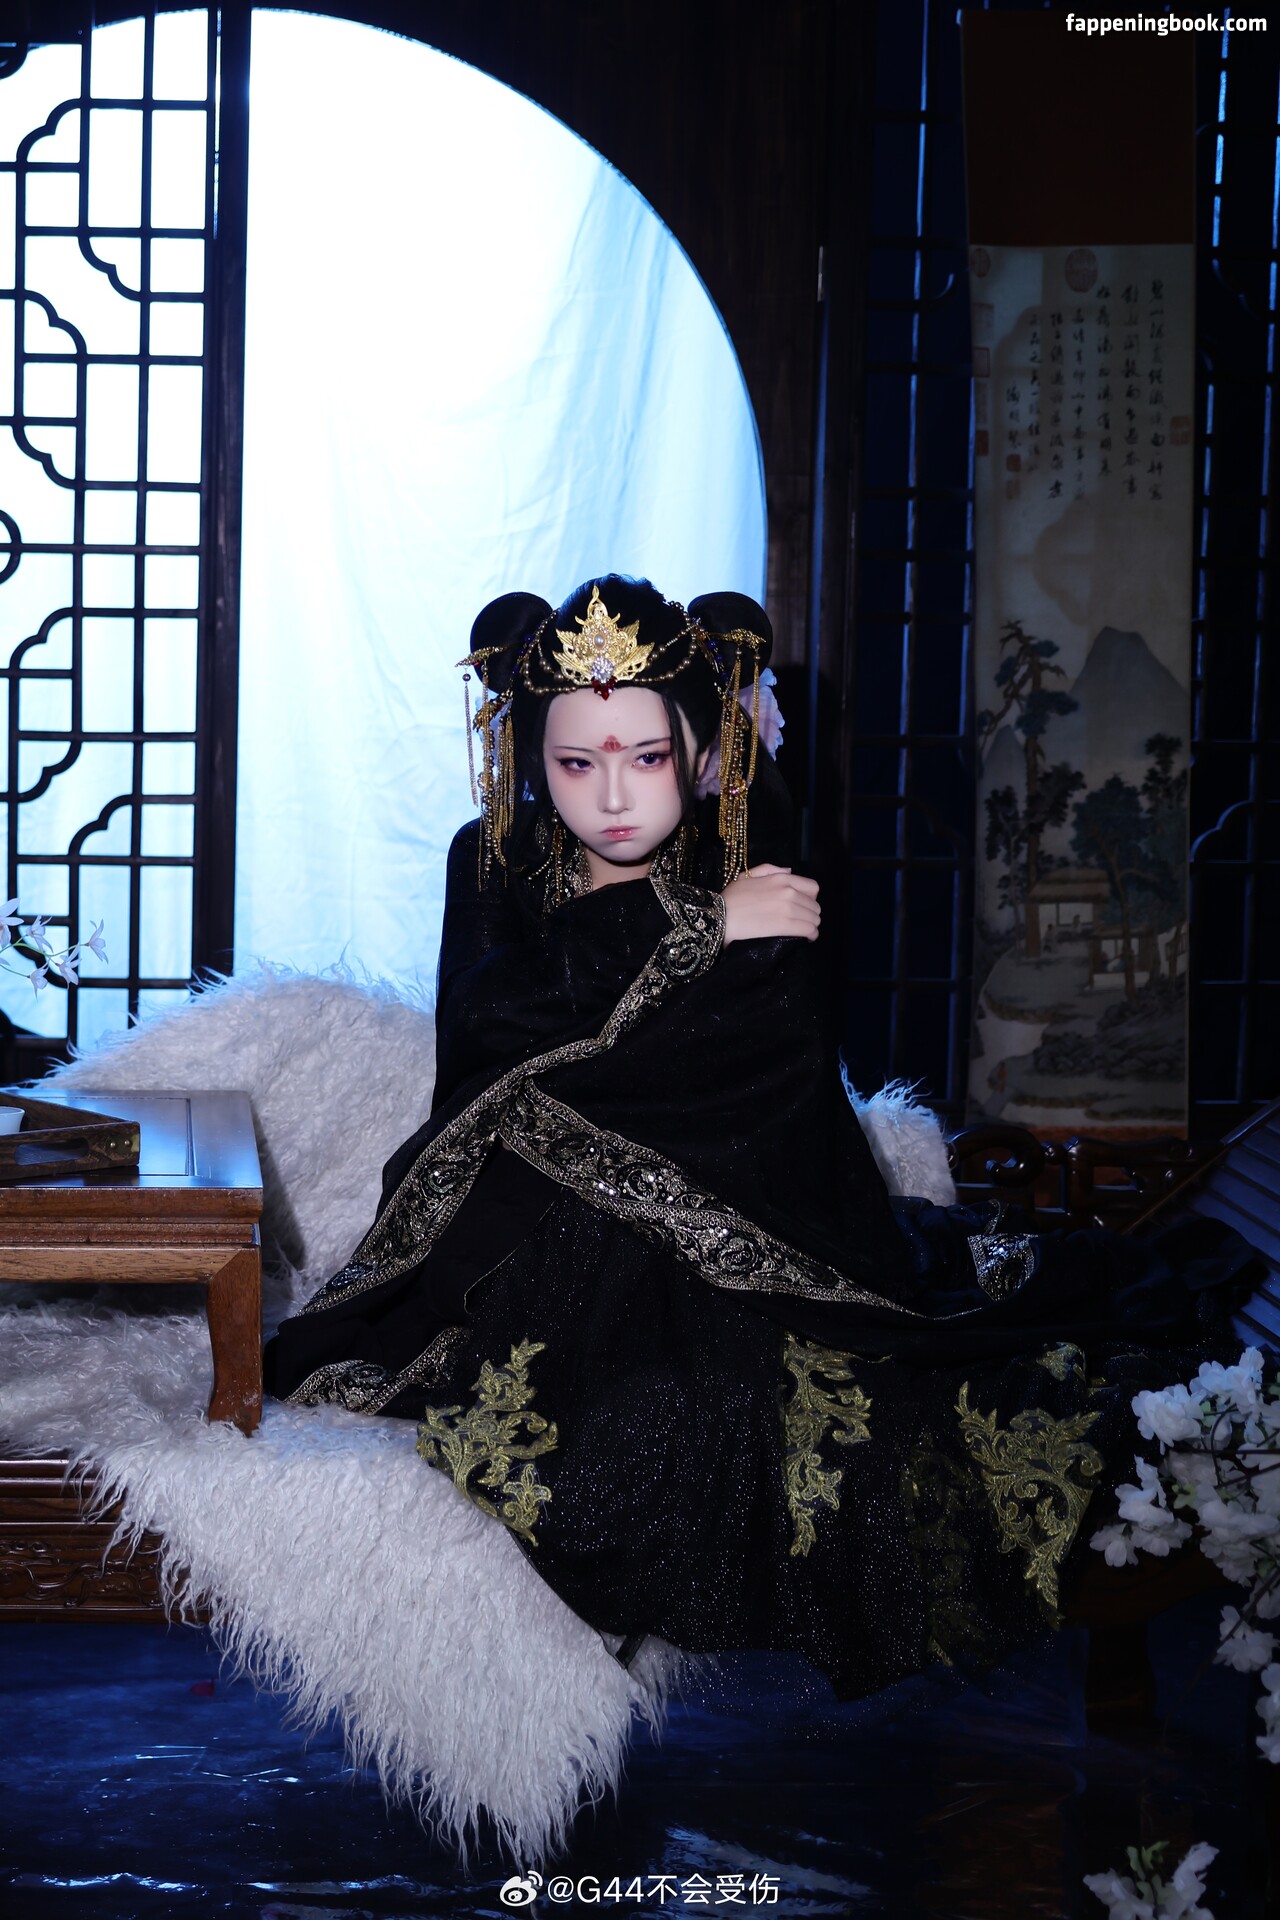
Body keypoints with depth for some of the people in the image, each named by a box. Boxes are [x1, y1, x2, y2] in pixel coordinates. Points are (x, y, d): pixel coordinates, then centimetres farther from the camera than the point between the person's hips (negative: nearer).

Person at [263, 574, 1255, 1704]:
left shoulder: (757, 877, -2)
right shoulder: (493, 865, 4)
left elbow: (773, 1099, -11)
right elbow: (492, 1020, -15)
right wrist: (702, 931, -17)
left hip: (715, 1227, -2)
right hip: (529, 1232, 3)